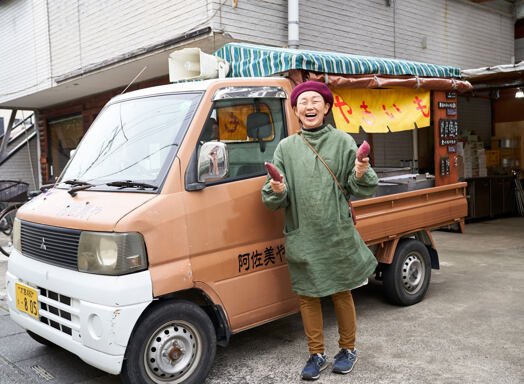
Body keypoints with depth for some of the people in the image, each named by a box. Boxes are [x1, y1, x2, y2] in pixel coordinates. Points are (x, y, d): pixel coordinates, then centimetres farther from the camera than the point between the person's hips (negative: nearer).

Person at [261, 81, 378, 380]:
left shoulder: (343, 142, 1)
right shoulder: (286, 147, 6)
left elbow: (361, 190, 0)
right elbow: (274, 201, 4)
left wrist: (361, 174, -21)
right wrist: (276, 191, -18)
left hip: (338, 235, -1)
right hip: (302, 237, 2)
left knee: (342, 294, 10)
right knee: (308, 296, 10)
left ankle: (348, 349, 32)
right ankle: (317, 354, 27)